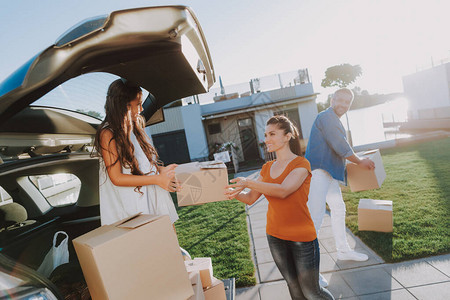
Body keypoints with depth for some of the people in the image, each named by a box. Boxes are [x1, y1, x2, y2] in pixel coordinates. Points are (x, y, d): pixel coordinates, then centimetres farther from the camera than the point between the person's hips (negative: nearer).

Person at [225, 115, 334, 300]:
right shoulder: (267, 168, 6)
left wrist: (248, 183, -37)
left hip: (301, 237, -5)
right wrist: (235, 193, -20)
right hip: (275, 236, 6)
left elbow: (283, 191, -29)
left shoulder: (301, 164, -13)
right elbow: (251, 199, 1)